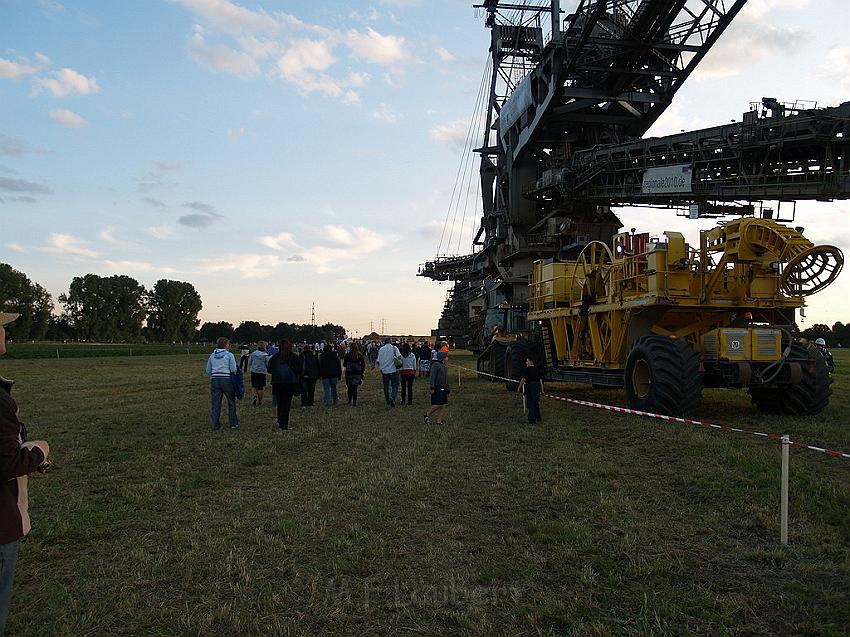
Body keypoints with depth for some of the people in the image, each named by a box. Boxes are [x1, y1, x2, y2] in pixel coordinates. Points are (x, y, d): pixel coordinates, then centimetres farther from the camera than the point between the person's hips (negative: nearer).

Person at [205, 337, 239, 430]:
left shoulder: (212, 355, 8)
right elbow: (233, 369, -13)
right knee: (231, 401, 12)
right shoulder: (229, 355, -7)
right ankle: (233, 423, 19)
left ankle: (215, 425, 6)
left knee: (216, 403, 6)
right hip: (226, 379, -4)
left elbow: (208, 370, 9)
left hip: (215, 380, 4)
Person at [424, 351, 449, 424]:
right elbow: (432, 377, -14)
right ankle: (427, 415, 11)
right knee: (437, 405, -9)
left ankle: (439, 421, 7)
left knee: (443, 405, 3)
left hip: (444, 389, 8)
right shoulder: (435, 365, -10)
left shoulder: (444, 366, 16)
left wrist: (447, 389, 21)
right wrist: (432, 388, -18)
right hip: (437, 388, -8)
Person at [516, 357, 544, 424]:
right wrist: (542, 389, 16)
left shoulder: (527, 369, -6)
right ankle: (538, 418, 27)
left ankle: (532, 419, -5)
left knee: (530, 403, -2)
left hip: (530, 386, -7)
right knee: (536, 402, 19)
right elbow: (540, 380, 13)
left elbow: (523, 379, -11)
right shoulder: (537, 369, 13)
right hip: (538, 386, 7)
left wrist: (519, 388, -8)